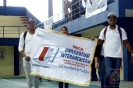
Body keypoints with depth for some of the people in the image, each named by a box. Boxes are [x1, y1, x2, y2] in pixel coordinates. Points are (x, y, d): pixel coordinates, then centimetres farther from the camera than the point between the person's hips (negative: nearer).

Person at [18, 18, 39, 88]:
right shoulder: (23, 34, 8)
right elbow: (20, 47, 7)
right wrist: (25, 56, -8)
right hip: (27, 59, 1)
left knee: (36, 76, 0)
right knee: (28, 77, 3)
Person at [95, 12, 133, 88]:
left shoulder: (121, 30, 2)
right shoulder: (104, 31, 5)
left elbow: (126, 43, 4)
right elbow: (99, 42, 6)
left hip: (117, 56, 1)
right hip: (108, 56, -1)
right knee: (108, 74, -12)